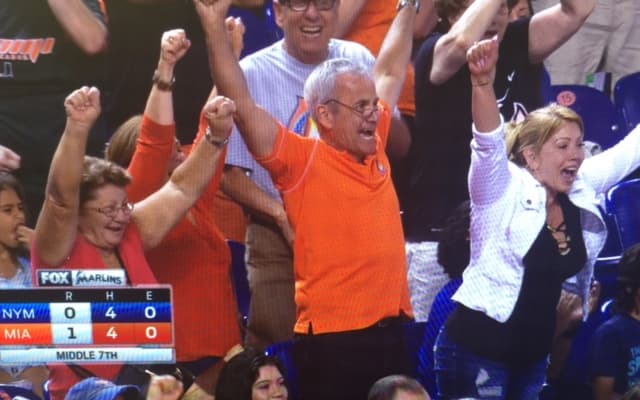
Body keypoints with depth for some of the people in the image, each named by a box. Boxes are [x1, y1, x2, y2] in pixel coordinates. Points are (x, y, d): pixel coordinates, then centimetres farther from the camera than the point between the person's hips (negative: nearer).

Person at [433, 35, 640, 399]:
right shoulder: (503, 189, -12)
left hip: (535, 352, 7)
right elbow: (489, 141, -29)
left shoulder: (581, 190, 5)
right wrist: (483, 82, -46)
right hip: (476, 349, -6)